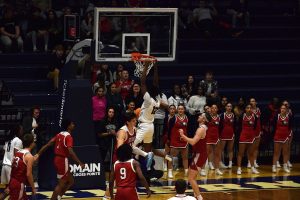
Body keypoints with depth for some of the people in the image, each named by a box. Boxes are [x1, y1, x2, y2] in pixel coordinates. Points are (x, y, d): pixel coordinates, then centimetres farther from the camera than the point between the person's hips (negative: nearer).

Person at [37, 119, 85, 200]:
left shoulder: (59, 135, 11)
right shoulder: (69, 137, -15)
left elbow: (47, 145, 9)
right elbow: (70, 152, -26)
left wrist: (38, 154, 12)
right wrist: (80, 163, -26)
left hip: (57, 159, 9)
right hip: (63, 161, -9)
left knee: (70, 181, 17)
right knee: (61, 184, 0)